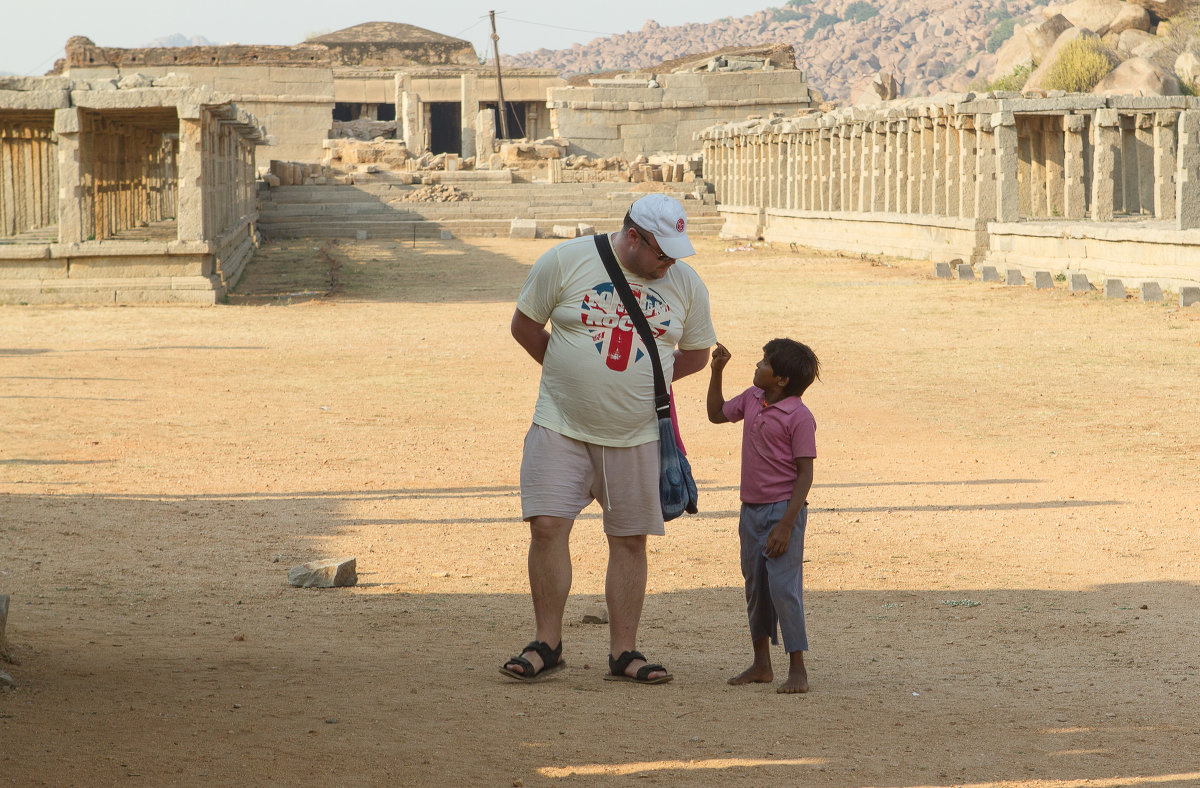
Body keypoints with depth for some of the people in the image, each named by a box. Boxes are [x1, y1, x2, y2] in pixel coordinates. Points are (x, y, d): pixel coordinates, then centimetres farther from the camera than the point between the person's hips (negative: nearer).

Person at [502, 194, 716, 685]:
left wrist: (639, 381, 3)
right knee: (548, 526, -9)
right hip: (561, 425, -2)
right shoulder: (565, 262, -7)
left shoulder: (686, 284, 1)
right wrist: (568, 374, 3)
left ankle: (624, 652, 11)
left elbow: (696, 355, 13)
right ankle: (547, 645, 2)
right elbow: (524, 325, 4)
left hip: (636, 435, 2)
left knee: (629, 540, 3)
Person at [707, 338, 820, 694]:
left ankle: (798, 669, -5)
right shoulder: (752, 399, 7)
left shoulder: (799, 417, -16)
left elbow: (805, 474, -16)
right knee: (755, 587, 14)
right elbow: (717, 414, 27)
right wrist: (717, 371, 15)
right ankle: (761, 664, 25)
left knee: (783, 587, -11)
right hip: (751, 508, 8)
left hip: (783, 510, -8)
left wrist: (786, 525, -21)